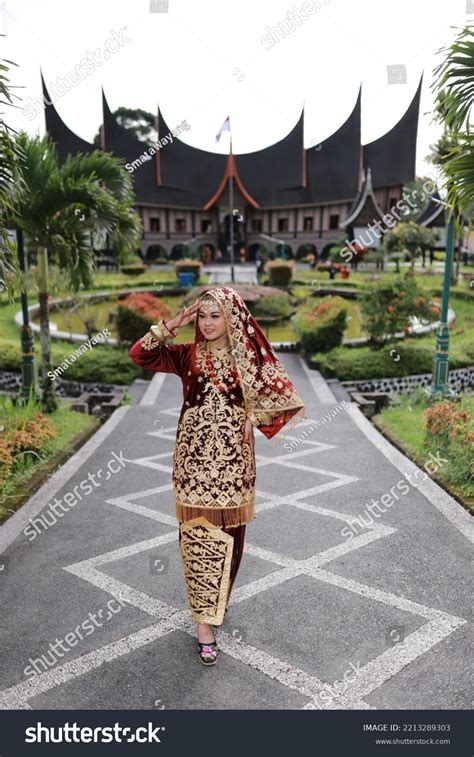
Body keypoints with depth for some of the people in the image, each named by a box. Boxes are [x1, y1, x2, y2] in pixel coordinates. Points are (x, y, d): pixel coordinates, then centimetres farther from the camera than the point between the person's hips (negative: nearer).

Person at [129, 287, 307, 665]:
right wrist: (172, 325, -13)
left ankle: (216, 599, 37)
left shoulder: (249, 357, 0)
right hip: (194, 457, 0)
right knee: (198, 534, 0)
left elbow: (280, 392, 4)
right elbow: (140, 354, -7)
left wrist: (254, 417, -9)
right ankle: (206, 621, 10)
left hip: (233, 457, 1)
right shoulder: (187, 355, 2)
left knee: (229, 533, 12)